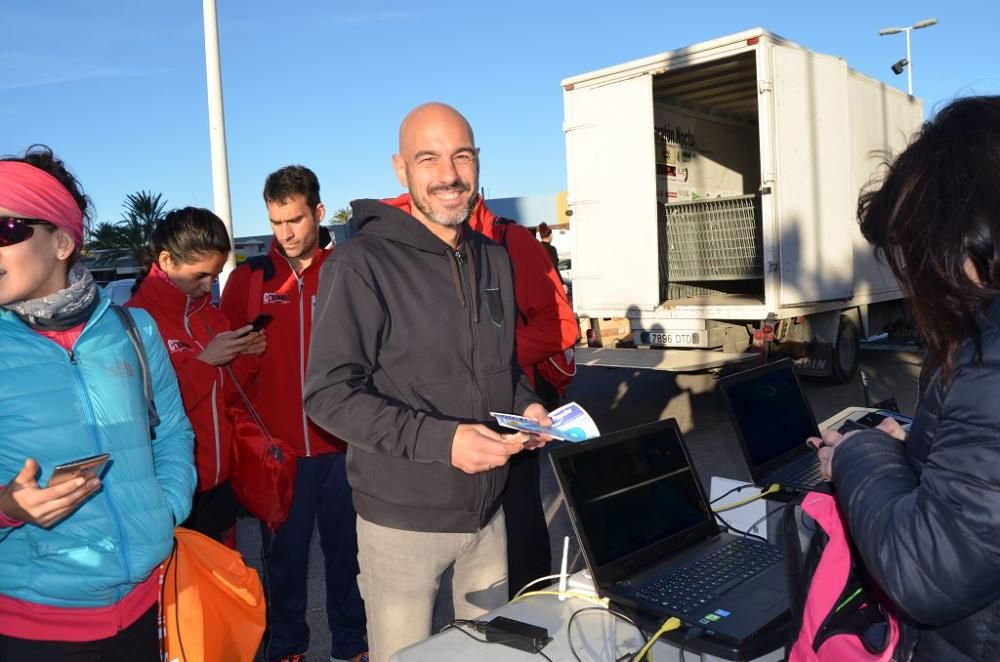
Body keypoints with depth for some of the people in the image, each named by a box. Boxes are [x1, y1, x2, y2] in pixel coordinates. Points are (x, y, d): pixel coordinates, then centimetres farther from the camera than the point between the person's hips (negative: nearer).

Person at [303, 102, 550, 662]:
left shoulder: (495, 260, 7)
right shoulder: (363, 264, -16)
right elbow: (329, 393, -19)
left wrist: (526, 405, -3)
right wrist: (440, 439, -28)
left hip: (488, 510, 6)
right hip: (403, 520, -6)